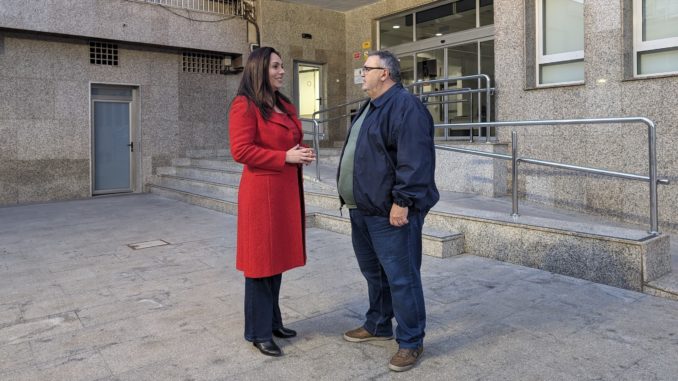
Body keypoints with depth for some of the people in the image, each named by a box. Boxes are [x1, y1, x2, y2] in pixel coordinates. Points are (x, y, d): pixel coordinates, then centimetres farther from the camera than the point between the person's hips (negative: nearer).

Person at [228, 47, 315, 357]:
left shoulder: (287, 107, 16)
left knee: (278, 258, 15)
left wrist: (302, 153, 3)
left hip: (287, 191, 8)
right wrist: (285, 157, -18)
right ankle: (258, 332, 13)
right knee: (261, 261, 0)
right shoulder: (244, 105, -10)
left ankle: (273, 321, 29)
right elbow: (241, 151, -17)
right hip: (261, 193, -8)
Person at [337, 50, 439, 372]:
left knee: (401, 277, -1)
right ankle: (377, 325, 37)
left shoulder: (405, 106, -16)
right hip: (363, 210, 10)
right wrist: (351, 197, 23)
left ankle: (411, 342, 13)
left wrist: (402, 202, -25)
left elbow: (414, 161, -23)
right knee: (374, 272, 21)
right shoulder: (369, 107, 17)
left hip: (390, 212, -10)